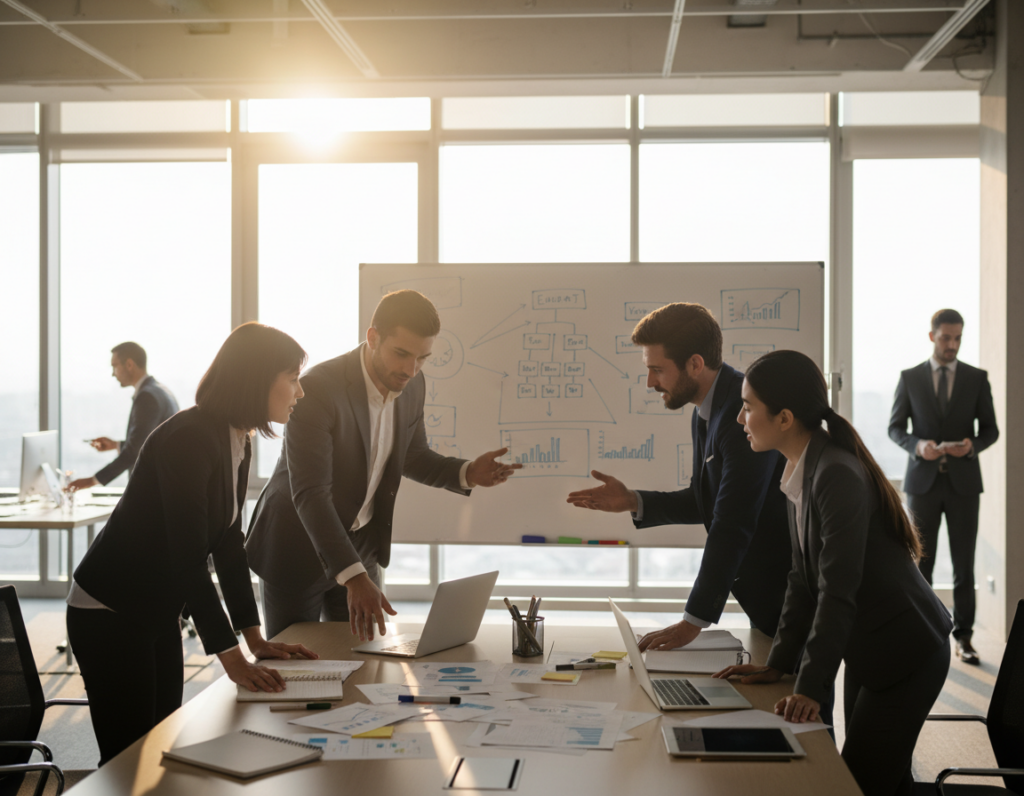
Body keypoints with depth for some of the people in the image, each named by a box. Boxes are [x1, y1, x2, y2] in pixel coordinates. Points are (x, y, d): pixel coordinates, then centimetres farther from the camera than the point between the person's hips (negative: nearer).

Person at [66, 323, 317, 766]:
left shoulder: (238, 444, 4)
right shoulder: (189, 438, -25)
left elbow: (228, 544, 7)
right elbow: (187, 557, -29)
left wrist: (256, 641, 4)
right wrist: (232, 658, -29)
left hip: (159, 612, 9)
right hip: (108, 614, -9)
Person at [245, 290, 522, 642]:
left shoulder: (412, 386, -7)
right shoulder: (317, 388, -29)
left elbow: (411, 457, 10)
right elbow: (309, 494, -34)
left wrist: (467, 473, -11)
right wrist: (353, 577, -43)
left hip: (359, 544, 6)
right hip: (299, 545, -5)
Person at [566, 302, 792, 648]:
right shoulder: (705, 413, 7)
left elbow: (732, 523, -28)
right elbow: (705, 502, 17)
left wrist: (693, 621, -26)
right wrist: (633, 501, 3)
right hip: (763, 589, 9)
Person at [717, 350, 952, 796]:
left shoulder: (837, 475, -25)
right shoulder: (800, 471, 4)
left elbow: (838, 591, -27)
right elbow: (804, 580, 6)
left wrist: (810, 687, -28)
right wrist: (778, 664, 3)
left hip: (905, 653, -9)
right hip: (867, 651, 9)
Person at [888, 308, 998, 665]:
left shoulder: (977, 378, 5)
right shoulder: (910, 378, 3)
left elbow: (990, 429, 5)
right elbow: (895, 428, 5)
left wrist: (972, 445, -17)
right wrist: (918, 445, -16)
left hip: (963, 481, 0)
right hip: (923, 480, 0)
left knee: (964, 563, 2)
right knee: (921, 562, 3)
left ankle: (963, 637, 10)